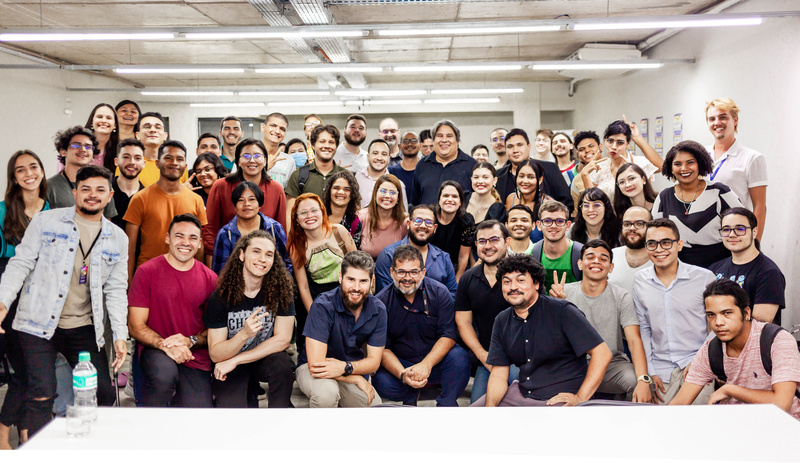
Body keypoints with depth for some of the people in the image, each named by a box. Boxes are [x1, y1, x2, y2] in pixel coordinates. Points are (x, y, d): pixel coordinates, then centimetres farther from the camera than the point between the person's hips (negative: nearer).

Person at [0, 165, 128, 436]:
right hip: (38, 324, -2)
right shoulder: (46, 221, 3)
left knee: (103, 393, -1)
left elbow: (116, 289, 9)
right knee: (42, 395, -11)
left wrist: (120, 335, 1)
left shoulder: (117, 239, 10)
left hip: (84, 329, 3)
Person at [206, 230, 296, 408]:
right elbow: (215, 355, -14)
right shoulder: (220, 297, -14)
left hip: (266, 358, 1)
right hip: (229, 368, -1)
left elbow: (282, 340, -15)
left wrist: (235, 360, -17)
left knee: (283, 365, -32)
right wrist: (244, 334, -34)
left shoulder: (281, 289, -13)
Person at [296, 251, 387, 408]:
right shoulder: (323, 306, -24)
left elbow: (374, 360, -5)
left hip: (352, 370, 5)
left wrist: (345, 367, -26)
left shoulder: (378, 310, -9)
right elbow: (315, 364, -26)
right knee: (327, 391, -38)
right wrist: (357, 379, -18)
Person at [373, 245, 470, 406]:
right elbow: (382, 349, -9)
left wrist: (426, 364, -27)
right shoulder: (381, 301, -7)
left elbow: (448, 335, -11)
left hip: (436, 360, 0)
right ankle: (411, 396, 4)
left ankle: (446, 405, -10)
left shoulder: (439, 292, -6)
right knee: (383, 384, -30)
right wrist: (403, 375, -28)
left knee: (458, 356, -31)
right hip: (398, 365, 0)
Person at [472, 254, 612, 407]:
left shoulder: (562, 311, -11)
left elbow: (602, 353, -13)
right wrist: (490, 405, -14)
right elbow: (498, 374, 5)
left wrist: (580, 398, -17)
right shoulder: (501, 321, 7)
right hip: (520, 393, 5)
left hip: (561, 398, -5)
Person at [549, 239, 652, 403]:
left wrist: (643, 380, -29)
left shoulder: (622, 297, -1)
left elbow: (634, 341, -11)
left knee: (638, 382, -31)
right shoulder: (565, 292, 0)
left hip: (612, 363, 0)